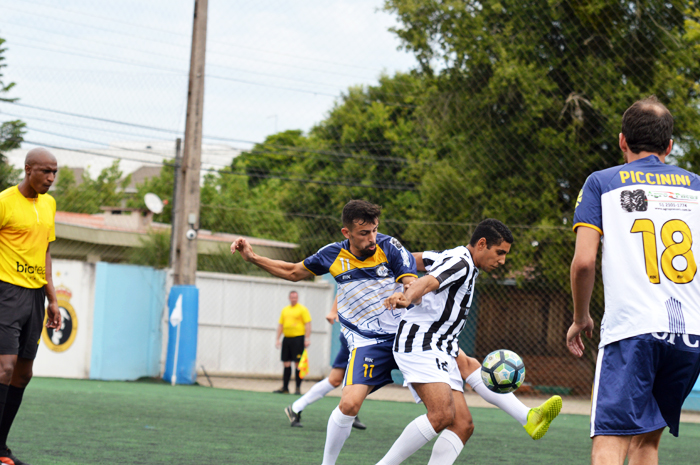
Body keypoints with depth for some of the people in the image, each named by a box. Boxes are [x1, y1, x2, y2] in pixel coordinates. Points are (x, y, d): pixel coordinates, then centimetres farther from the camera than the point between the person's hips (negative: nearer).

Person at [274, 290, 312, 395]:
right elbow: (280, 325, 19)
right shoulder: (285, 310, 16)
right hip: (287, 338, 6)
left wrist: (307, 338, -15)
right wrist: (277, 338, 11)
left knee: (298, 363, -6)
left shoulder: (303, 309, -1)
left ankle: (298, 388, -3)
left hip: (298, 338, -6)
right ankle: (285, 387, 12)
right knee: (286, 363, 7)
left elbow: (308, 324, -7)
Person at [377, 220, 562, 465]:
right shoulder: (460, 263, -11)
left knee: (463, 425, -4)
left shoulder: (451, 257, 20)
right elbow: (428, 282, -30)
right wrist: (407, 297, -50)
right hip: (420, 343, -11)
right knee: (442, 415, -28)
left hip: (441, 352, 11)